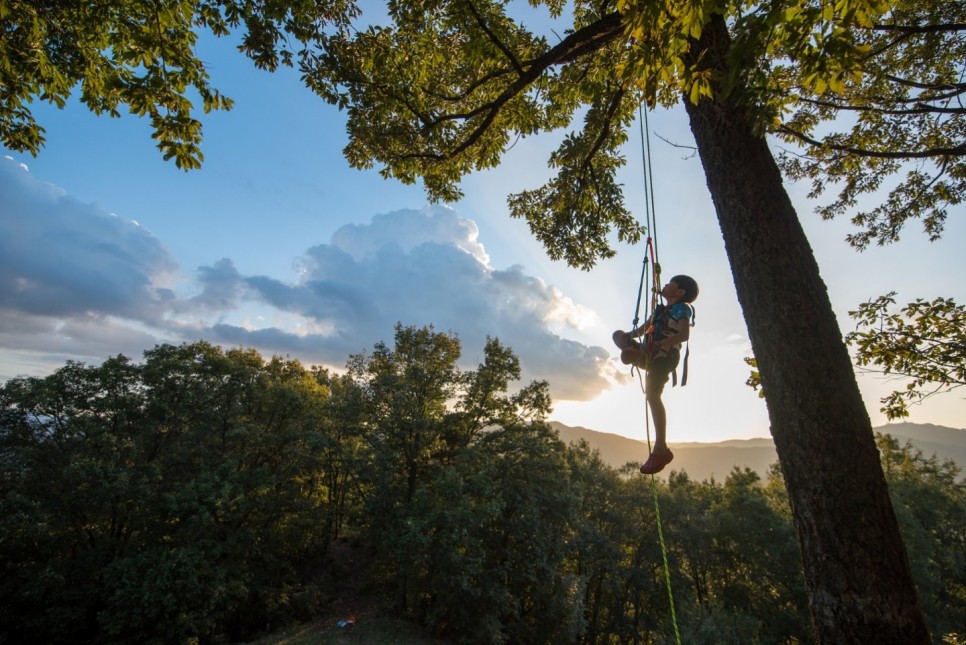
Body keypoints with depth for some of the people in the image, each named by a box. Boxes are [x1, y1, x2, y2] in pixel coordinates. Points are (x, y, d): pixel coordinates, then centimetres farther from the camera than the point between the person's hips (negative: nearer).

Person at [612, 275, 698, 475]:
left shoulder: (681, 309, -1)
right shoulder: (660, 310, 23)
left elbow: (684, 334, -18)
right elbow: (644, 329, 22)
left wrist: (655, 345, -29)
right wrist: (628, 336, 0)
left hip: (666, 355, -8)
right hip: (652, 354, 8)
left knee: (652, 394, -23)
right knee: (618, 334, 1)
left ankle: (661, 450, -21)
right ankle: (638, 354, -29)